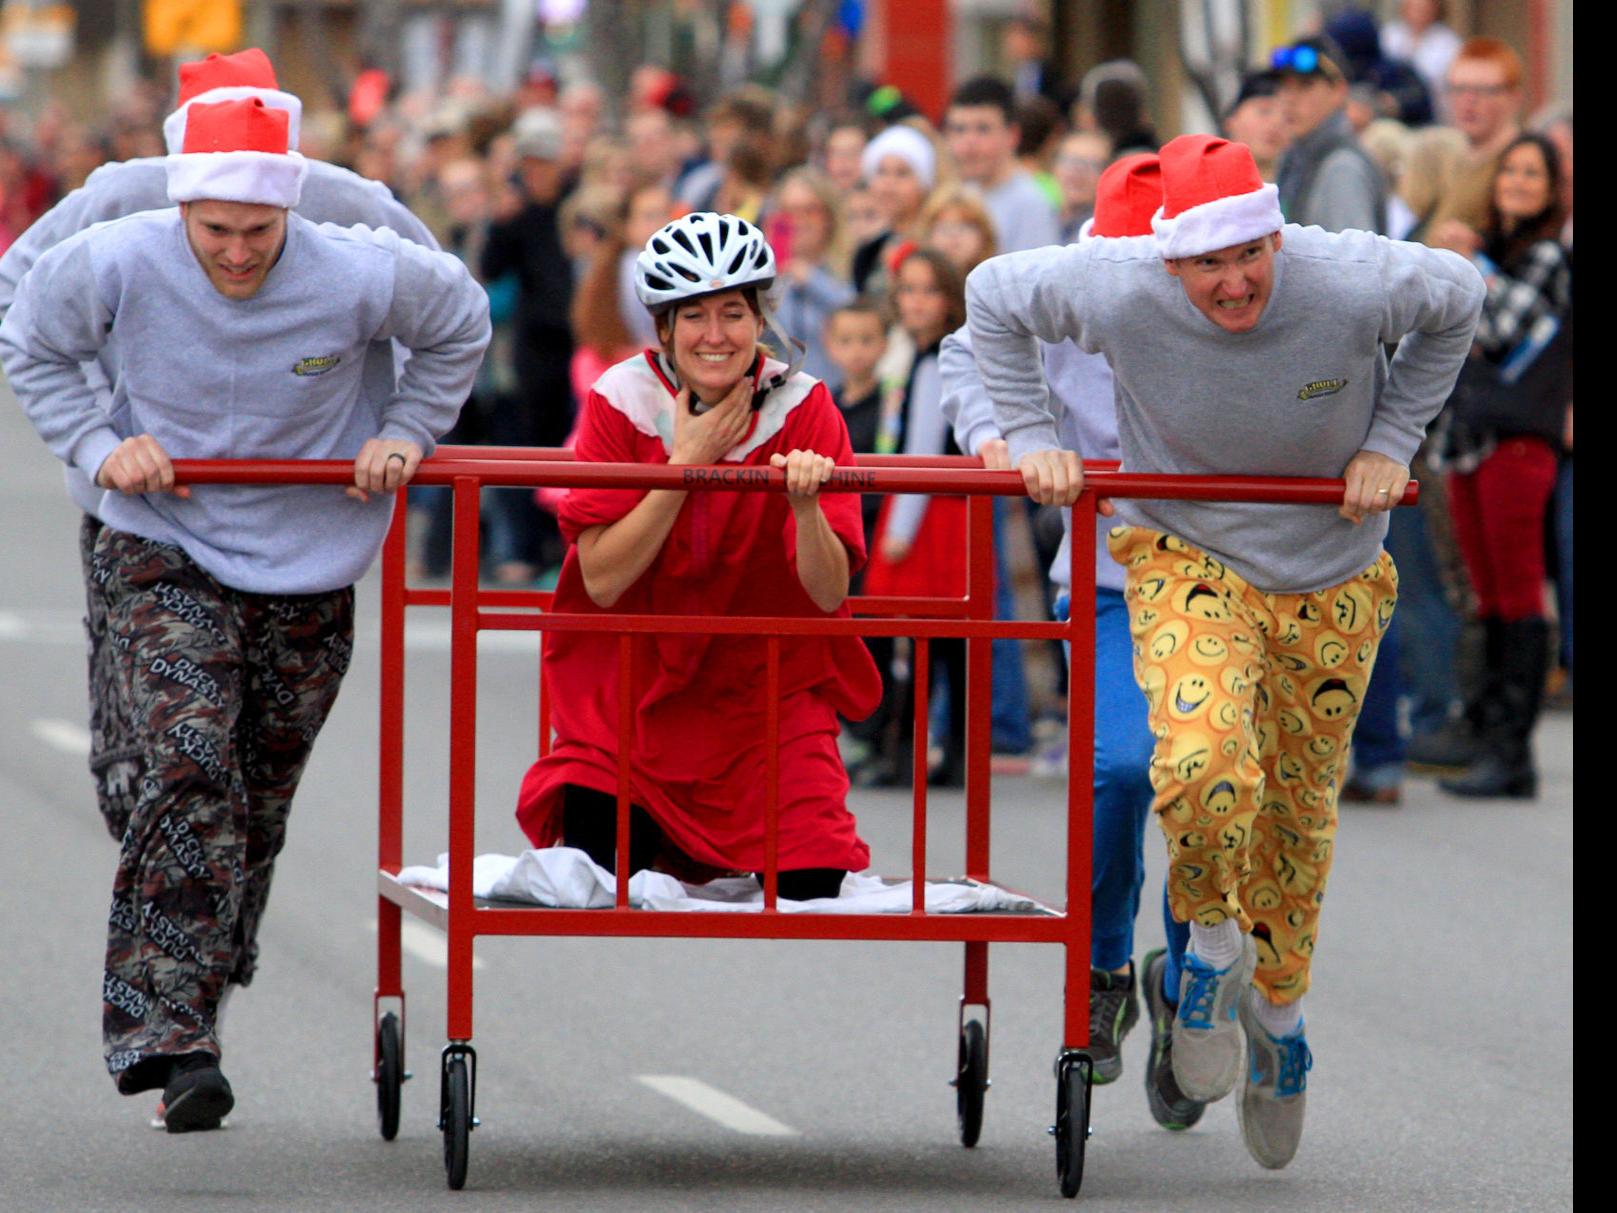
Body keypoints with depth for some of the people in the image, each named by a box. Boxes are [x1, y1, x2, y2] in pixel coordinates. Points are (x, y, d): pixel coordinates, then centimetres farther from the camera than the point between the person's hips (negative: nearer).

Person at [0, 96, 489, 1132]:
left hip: (310, 567, 2)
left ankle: (207, 977, 29)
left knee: (262, 794, 10)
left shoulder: (359, 277, -17)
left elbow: (460, 326, 5)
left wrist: (406, 433, -3)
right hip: (166, 553, -2)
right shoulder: (115, 267, -17)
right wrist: (98, 444, -7)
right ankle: (171, 1036, -22)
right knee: (190, 769, -19)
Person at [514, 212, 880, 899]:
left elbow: (829, 595, -13)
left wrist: (805, 504, -32)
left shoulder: (803, 410, -8)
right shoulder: (623, 403, -9)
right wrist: (686, 463, -19)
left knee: (810, 893, -12)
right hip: (638, 682, 0)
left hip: (770, 685, 0)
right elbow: (603, 581, -16)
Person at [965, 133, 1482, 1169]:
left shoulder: (1354, 285, -24)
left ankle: (1279, 1012, 37)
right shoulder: (1117, 293, -24)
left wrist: (1391, 444, -4)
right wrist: (1032, 441, -6)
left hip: (1330, 578, 1)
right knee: (1203, 763, -28)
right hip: (1187, 557, -1)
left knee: (1298, 811, 11)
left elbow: (1459, 299, -1)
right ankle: (1212, 941, 2)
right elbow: (993, 295, -3)